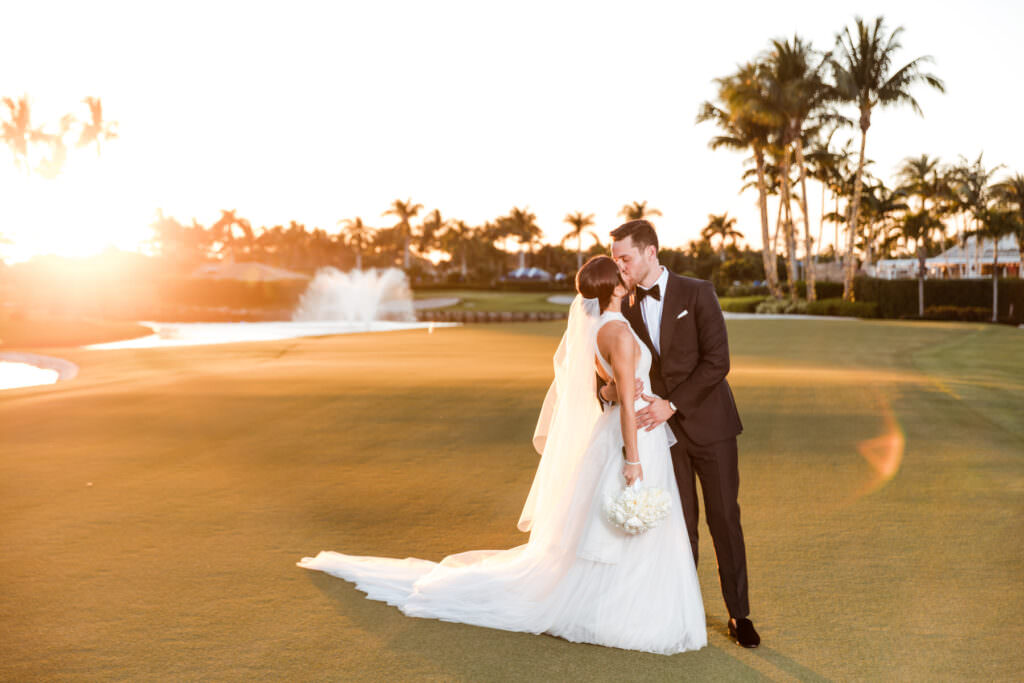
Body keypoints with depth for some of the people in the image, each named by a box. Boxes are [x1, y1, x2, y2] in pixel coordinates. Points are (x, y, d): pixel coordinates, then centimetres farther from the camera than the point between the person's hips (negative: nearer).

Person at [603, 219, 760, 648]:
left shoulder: (696, 293, -7)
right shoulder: (625, 308, 5)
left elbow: (717, 361, -14)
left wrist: (672, 404, -20)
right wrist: (607, 389, -16)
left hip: (708, 421, -2)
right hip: (662, 430, 3)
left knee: (724, 519, 4)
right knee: (679, 524, 6)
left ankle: (739, 613, 17)